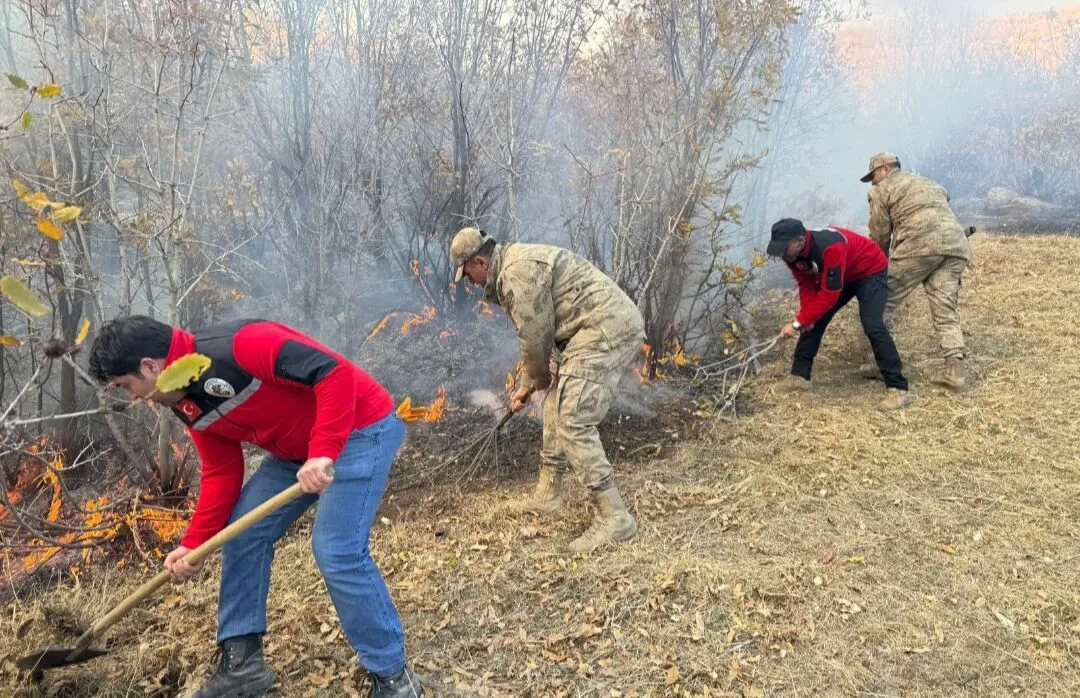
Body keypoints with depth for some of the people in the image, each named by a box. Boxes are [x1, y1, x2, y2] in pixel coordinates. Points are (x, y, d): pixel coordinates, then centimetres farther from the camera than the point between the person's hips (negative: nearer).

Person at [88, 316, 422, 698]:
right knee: (243, 533, 8)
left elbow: (335, 371, -33)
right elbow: (221, 473, 9)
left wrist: (323, 452, -37)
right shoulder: (190, 406, 3)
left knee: (336, 550, -16)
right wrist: (193, 544, 2)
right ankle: (241, 662, 22)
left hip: (360, 429, -10)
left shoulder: (234, 346, -27)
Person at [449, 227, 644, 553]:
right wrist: (526, 386, 31)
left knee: (573, 422, -13)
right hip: (612, 328, 11)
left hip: (608, 330, -11)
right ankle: (548, 495, 30)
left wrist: (539, 378, 9)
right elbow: (538, 332, 26)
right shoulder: (517, 262, 20)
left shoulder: (517, 273, -14)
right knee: (557, 407, 18)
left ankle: (614, 517, -8)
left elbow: (534, 337, -11)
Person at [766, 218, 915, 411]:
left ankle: (899, 389, -21)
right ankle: (799, 375, 12)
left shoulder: (831, 247, -41)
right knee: (814, 322, 2)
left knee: (872, 325, -23)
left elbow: (830, 293, -38)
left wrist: (797, 323, -36)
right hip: (839, 276, 8)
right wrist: (805, 318, -22)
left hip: (870, 272, -8)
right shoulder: (792, 252, -17)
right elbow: (807, 285, -7)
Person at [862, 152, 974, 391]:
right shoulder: (932, 185, 37)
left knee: (883, 302, 6)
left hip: (920, 244, -6)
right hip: (956, 245, 6)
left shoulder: (883, 189, 16)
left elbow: (880, 235, 13)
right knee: (946, 311, 6)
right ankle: (955, 371, -4)